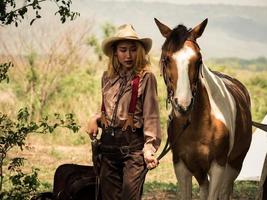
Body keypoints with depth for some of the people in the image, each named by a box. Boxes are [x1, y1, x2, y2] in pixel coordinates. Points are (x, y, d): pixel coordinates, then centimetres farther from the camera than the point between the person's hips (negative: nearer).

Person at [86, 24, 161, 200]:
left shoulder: (146, 78, -6)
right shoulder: (108, 77, 11)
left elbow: (151, 115, -11)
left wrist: (150, 148, -21)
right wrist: (95, 119, 2)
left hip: (133, 145, -6)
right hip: (108, 144, 6)